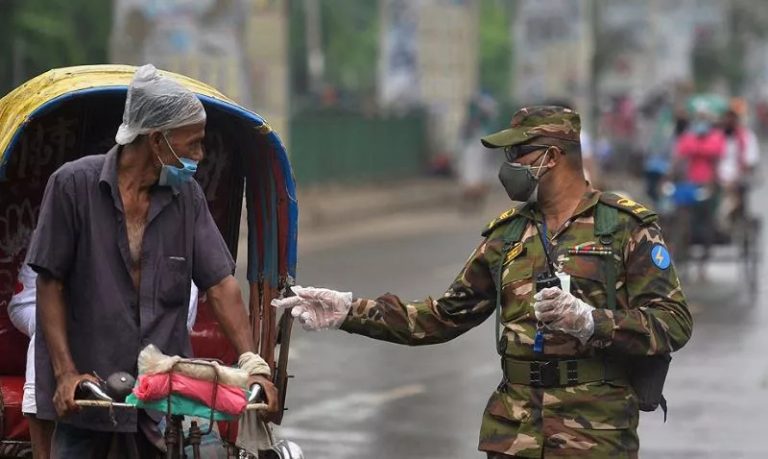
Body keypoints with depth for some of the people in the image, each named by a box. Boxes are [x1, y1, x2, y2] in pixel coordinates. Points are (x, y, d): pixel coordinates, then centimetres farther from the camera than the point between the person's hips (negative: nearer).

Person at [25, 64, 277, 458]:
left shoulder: (187, 195, 3)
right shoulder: (74, 185, -7)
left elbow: (220, 285, 1)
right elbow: (50, 283, -5)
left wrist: (253, 365, -10)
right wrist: (65, 373, -12)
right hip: (87, 390, -3)